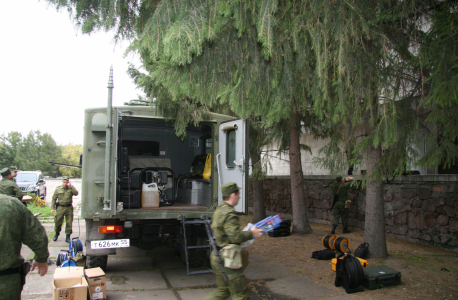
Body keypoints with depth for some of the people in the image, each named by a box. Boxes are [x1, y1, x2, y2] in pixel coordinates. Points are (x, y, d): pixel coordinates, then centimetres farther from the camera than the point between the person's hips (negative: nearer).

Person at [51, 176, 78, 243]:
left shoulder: (71, 188, 6)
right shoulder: (58, 189, 7)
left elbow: (76, 193, -13)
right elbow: (54, 198, 9)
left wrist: (70, 186, -17)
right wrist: (52, 208, 3)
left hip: (69, 208, 0)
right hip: (60, 208, 0)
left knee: (69, 223, 0)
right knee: (58, 222, 4)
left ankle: (68, 237, 10)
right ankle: (57, 233, 32)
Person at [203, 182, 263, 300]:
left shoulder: (219, 210, 11)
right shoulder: (229, 213, -21)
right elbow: (236, 237, -29)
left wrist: (244, 232, 14)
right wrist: (251, 233, -13)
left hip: (217, 257, 10)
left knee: (223, 290, 22)